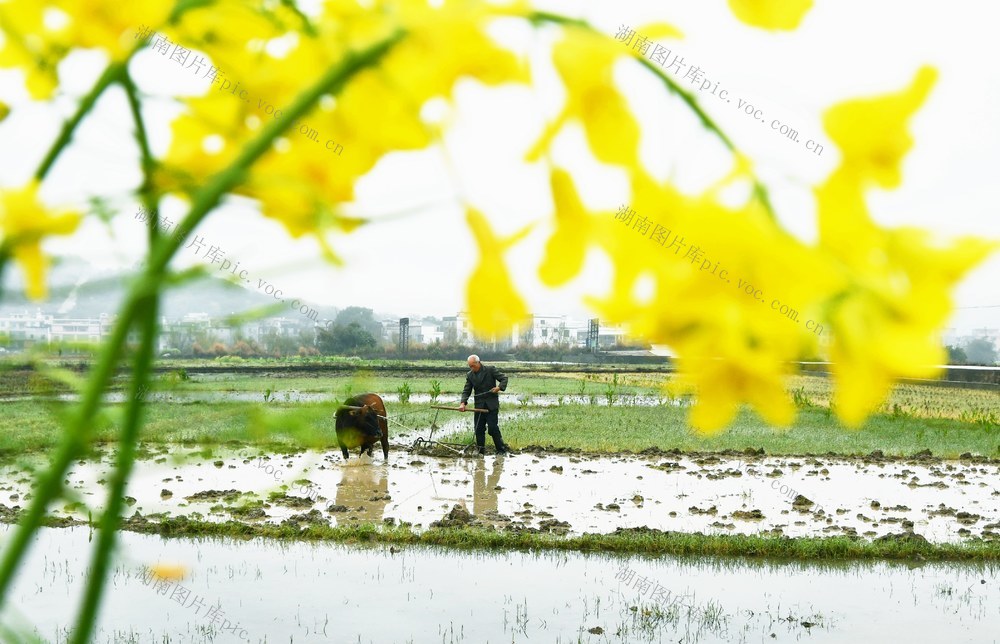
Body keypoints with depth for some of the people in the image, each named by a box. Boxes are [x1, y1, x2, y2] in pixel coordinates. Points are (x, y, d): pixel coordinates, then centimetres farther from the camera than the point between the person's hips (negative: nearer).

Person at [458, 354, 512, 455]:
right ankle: (481, 450, 10)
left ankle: (501, 449, 3)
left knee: (493, 427, -9)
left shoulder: (490, 369, -4)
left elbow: (504, 378, 0)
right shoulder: (469, 375, 7)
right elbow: (466, 391, 5)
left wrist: (499, 387, -17)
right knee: (479, 428, 2)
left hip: (492, 404, -4)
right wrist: (463, 403, -11)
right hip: (479, 405, 4)